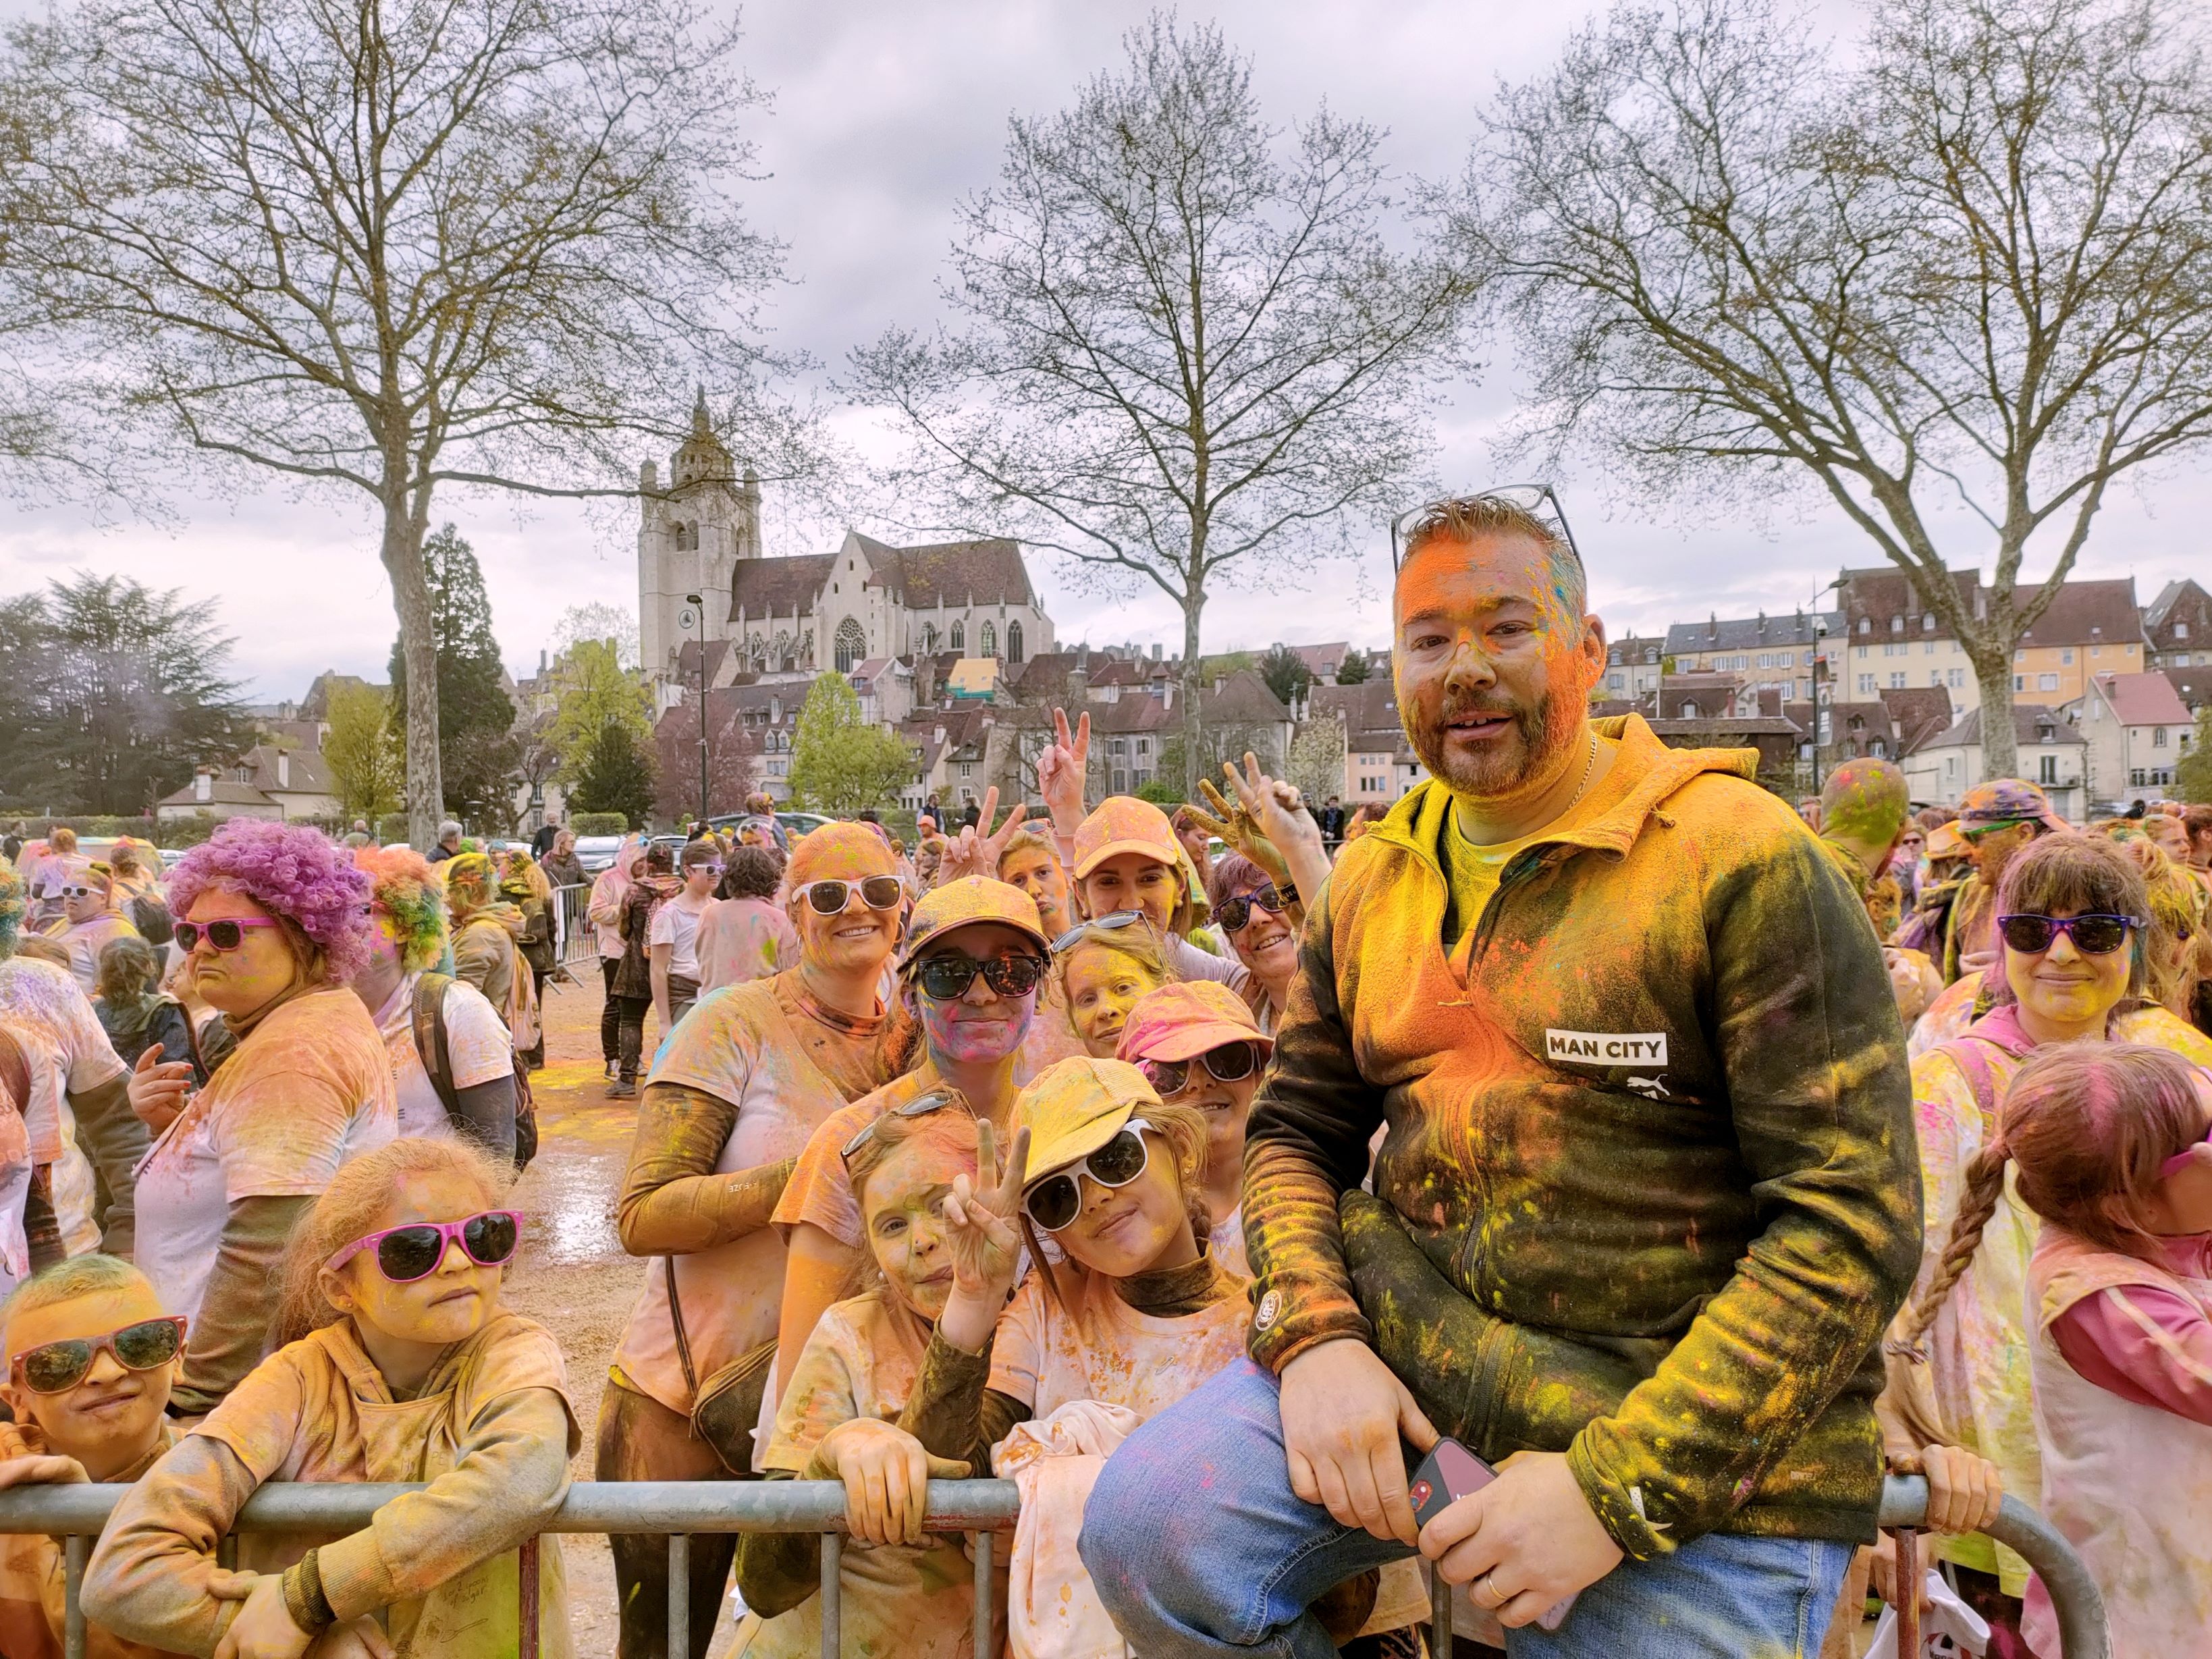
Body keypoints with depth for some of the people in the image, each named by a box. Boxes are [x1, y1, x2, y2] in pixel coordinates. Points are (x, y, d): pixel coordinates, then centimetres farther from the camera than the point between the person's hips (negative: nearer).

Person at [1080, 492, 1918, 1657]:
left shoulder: (1742, 859, -11)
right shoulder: (1370, 878, 8)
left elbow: (1850, 1223, -14)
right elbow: (1295, 1130, 13)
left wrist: (1615, 1488, -19)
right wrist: (1315, 1334, -7)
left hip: (1707, 1464, -4)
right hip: (1403, 1359, 4)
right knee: (1147, 1526, -16)